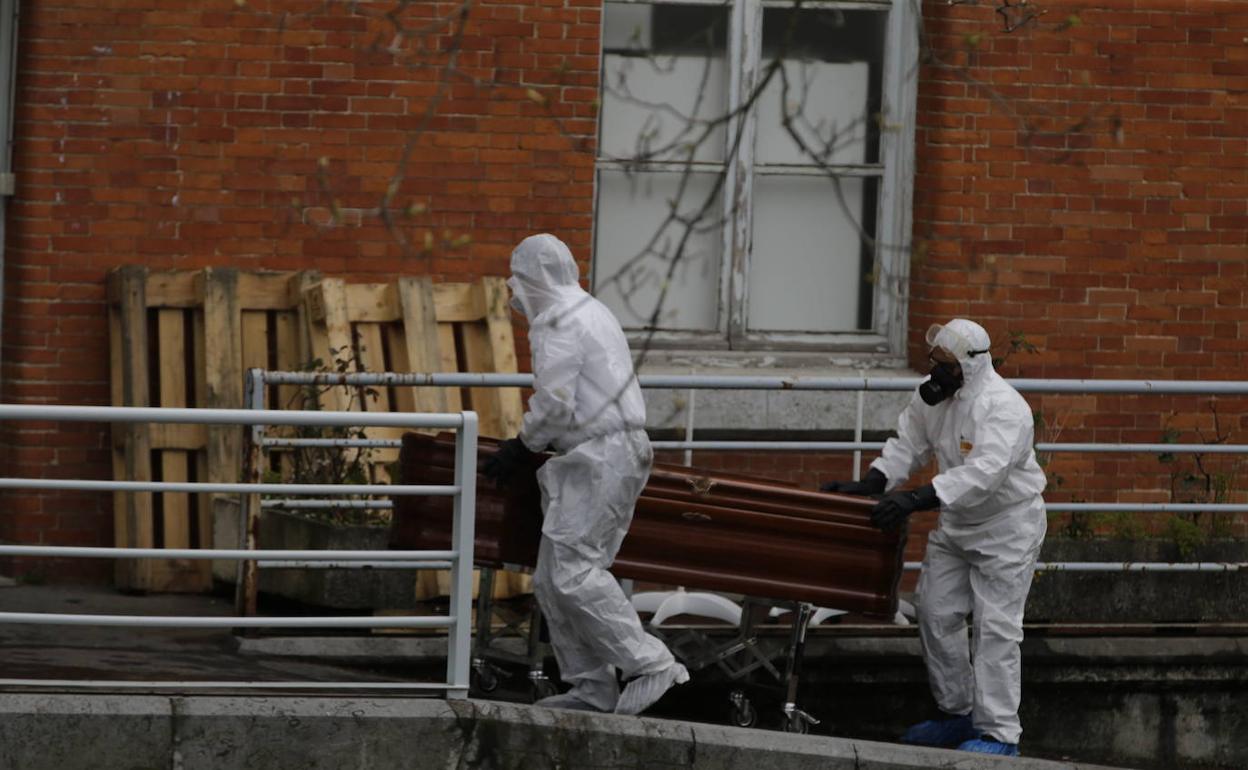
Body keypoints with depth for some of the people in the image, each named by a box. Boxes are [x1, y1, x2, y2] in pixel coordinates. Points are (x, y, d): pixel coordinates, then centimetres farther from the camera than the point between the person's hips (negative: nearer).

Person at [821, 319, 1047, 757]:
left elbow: (984, 473, -40)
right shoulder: (932, 396, -2)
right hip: (956, 524, 8)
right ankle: (957, 713, 24)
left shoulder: (1004, 408, -29)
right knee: (936, 613, 10)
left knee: (995, 627, -9)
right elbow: (907, 446, 3)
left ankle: (999, 733, -5)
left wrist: (916, 500, -47)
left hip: (1006, 528, -8)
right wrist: (870, 485, -15)